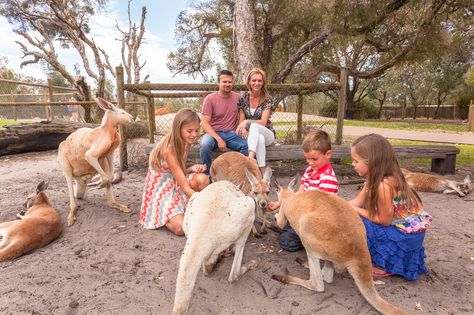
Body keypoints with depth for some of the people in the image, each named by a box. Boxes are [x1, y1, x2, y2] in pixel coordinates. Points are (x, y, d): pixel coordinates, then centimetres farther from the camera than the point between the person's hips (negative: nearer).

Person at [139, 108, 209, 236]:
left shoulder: (185, 143, -6)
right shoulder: (168, 149, -30)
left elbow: (180, 173, 4)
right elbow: (185, 187, -30)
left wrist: (192, 169, -17)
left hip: (176, 184, 6)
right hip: (161, 191, -6)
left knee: (203, 179, -25)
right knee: (181, 228, -23)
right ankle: (161, 216, 8)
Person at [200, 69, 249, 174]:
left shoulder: (238, 97, 8)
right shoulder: (210, 99, -2)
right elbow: (205, 123, -7)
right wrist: (219, 139, -20)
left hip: (232, 134, 2)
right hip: (214, 133, -2)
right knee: (205, 145, -36)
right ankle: (208, 175, -12)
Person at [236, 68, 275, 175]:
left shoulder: (267, 99, -7)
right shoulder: (243, 98, 0)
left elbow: (263, 122, -16)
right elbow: (241, 121, -1)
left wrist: (247, 122, -33)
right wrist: (244, 129, -24)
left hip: (266, 133, -1)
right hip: (250, 134, 1)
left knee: (254, 126, -36)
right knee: (260, 138, -36)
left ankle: (250, 159, -52)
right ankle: (262, 171, -39)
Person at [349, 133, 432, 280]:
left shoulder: (384, 185, -31)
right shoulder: (374, 179, -5)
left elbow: (384, 220, -21)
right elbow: (357, 201, 1)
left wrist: (356, 210, -13)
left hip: (406, 232, -9)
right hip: (397, 224, 9)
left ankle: (386, 266, 5)